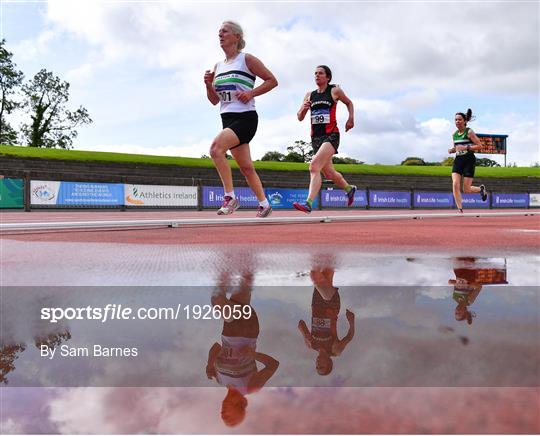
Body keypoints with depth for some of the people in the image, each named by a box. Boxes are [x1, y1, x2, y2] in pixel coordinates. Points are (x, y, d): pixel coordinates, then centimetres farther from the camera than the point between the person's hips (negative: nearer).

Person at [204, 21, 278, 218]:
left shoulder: (246, 59, -3)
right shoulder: (218, 66, 15)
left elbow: (272, 81, -2)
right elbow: (215, 100, 19)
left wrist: (251, 93, -13)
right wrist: (208, 85, 0)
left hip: (245, 118, -7)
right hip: (228, 119, 7)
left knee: (216, 148, -27)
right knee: (246, 167, 9)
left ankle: (230, 197, -20)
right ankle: (264, 204, 21)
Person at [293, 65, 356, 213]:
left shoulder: (335, 90, 2)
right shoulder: (309, 95, 12)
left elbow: (349, 103, 18)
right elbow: (300, 118, 13)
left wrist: (351, 118, 3)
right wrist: (303, 108, -8)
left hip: (331, 136, -6)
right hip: (315, 137, 6)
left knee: (314, 166, -26)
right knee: (329, 173, 16)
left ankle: (308, 203, -33)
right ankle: (349, 189, 44)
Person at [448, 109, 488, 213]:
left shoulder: (469, 132, -6)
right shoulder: (454, 134, 10)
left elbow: (479, 146, -9)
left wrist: (465, 147, -20)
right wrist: (452, 150, 2)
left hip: (469, 160, -5)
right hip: (458, 160, 5)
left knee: (466, 189, -3)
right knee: (455, 184, -15)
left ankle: (481, 189, 31)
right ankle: (460, 209, -9)